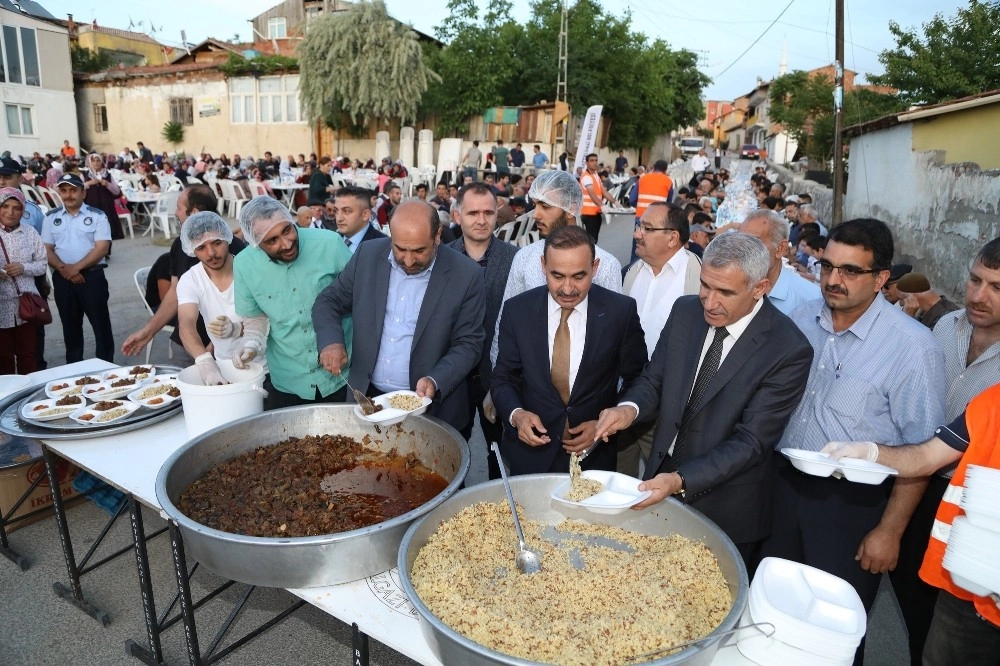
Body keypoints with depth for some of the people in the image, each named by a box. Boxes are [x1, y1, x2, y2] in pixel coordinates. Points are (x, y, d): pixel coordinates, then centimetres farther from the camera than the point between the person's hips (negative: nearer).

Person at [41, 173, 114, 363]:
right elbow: (47, 250, 6)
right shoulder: (51, 217, 9)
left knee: (101, 323, -2)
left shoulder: (97, 216, -1)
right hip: (62, 278, 4)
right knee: (70, 325, 12)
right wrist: (62, 268, -12)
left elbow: (102, 248, -10)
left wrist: (76, 267, -16)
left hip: (92, 276, -3)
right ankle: (74, 366, 23)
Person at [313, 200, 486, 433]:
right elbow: (330, 300, 3)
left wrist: (435, 381, -24)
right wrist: (331, 341, -16)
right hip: (367, 397, 3)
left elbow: (468, 344, -9)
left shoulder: (466, 275, -14)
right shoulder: (368, 255, -6)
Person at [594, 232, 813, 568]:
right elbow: (653, 380, 2)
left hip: (725, 512, -4)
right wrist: (630, 408, -20)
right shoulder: (685, 311, -5)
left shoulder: (789, 350, -21)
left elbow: (751, 441, -21)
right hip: (660, 484, 5)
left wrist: (681, 481, -31)